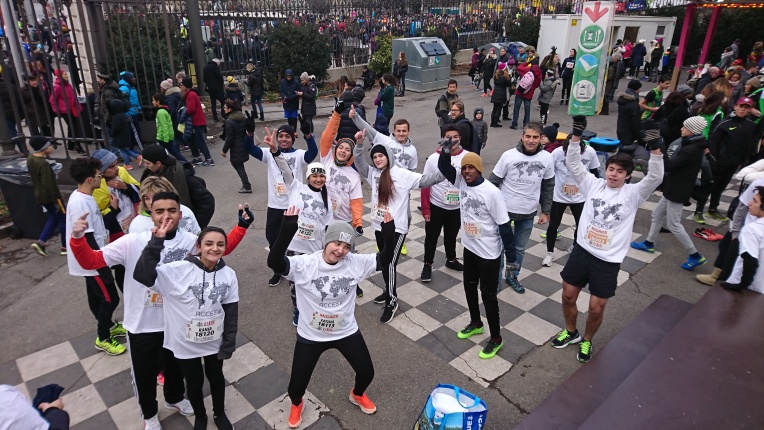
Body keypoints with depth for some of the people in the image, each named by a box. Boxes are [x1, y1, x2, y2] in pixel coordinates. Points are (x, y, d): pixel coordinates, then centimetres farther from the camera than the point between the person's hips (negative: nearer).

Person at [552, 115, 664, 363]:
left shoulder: (632, 194, -5)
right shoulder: (594, 184, 0)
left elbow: (655, 178, -21)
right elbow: (573, 165, -7)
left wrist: (655, 148, -34)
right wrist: (576, 135, -19)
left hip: (608, 260, -2)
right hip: (582, 250, 3)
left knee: (596, 308, 4)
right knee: (568, 295, 12)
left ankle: (587, 341, 32)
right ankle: (571, 332, 39)